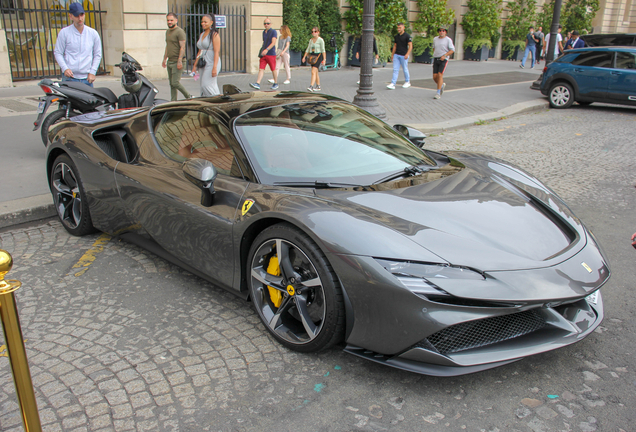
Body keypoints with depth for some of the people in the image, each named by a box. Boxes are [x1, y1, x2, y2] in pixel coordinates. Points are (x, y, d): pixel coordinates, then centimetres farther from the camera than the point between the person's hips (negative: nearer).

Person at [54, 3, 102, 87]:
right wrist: (65, 68, -11)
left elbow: (97, 55, 12)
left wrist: (92, 72, 1)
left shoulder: (93, 33, 9)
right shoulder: (64, 32, 4)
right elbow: (58, 53, 6)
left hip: (87, 78, 2)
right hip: (69, 78, -2)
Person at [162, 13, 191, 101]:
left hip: (177, 61, -8)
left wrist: (179, 61, -23)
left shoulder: (180, 31, -9)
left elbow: (182, 47, -16)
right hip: (170, 61, 8)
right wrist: (164, 59, 23)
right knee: (171, 84, 7)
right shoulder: (168, 31, 18)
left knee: (175, 83, -12)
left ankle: (189, 97, 3)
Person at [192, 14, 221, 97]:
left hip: (212, 63, -8)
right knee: (203, 86, 5)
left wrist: (215, 68, -23)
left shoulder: (214, 35, -7)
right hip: (203, 64, 8)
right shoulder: (202, 35, 17)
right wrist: (195, 66, 17)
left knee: (207, 85, -16)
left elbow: (217, 52, -15)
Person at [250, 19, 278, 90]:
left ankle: (276, 84, 18)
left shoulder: (273, 32, -6)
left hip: (271, 54, -6)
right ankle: (258, 84, -15)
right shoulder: (264, 32, 15)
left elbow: (273, 43, -17)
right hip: (263, 54, 6)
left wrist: (267, 49, -30)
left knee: (273, 70, 3)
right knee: (261, 69, -6)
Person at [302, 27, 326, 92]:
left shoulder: (320, 40, -5)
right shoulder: (311, 40, 13)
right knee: (315, 72, 11)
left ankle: (311, 86, -23)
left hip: (318, 56, -7)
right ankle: (318, 86, 20)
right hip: (312, 57, 7)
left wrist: (324, 59, -11)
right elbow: (308, 49, 16)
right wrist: (304, 57, 9)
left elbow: (323, 50, -7)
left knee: (313, 72, -17)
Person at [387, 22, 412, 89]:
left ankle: (407, 82, 23)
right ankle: (393, 84, -8)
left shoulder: (407, 36, -6)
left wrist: (407, 54, -22)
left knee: (405, 69, 6)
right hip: (396, 55, 5)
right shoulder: (396, 36, 12)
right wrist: (392, 55, 15)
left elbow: (410, 46, -10)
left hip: (404, 56, -5)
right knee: (395, 69, -2)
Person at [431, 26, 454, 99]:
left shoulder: (448, 40, -3)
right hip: (436, 60, 5)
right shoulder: (435, 39, 12)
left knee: (440, 75, -17)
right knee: (435, 77, -2)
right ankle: (442, 85, 29)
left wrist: (444, 55, -19)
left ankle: (438, 93, -12)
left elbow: (452, 50, -7)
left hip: (443, 60, -5)